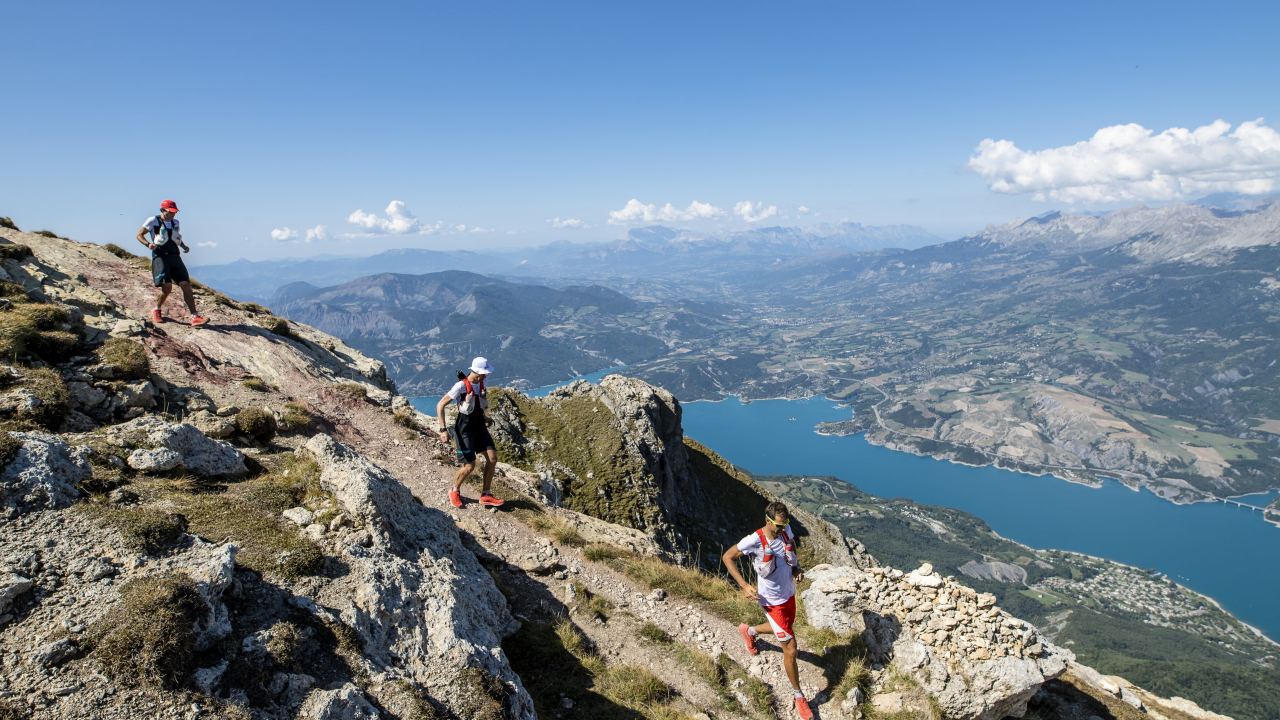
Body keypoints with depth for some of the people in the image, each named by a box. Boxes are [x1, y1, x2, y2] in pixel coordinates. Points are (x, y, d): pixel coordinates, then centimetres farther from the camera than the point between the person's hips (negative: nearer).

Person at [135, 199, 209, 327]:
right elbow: (139, 235, 5)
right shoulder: (153, 221, 2)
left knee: (186, 285, -9)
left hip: (175, 257, 5)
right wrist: (148, 244, -15)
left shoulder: (175, 222, 17)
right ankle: (156, 310, 10)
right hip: (160, 257, -5)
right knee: (167, 287, -18)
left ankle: (195, 317, -12)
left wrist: (184, 246, 13)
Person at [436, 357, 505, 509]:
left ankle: (485, 496, 11)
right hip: (465, 429, -7)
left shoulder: (481, 383, 1)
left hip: (480, 427, 7)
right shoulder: (461, 386, -21)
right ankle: (455, 492, 22)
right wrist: (443, 430, -24)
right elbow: (440, 405, -19)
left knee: (492, 459, -2)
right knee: (469, 466, -7)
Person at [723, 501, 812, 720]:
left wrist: (797, 569, -7)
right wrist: (744, 586, -22)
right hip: (772, 601, -7)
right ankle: (799, 697, 19)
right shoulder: (754, 541, -29)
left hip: (789, 593, 7)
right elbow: (727, 557, -17)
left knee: (783, 629, 31)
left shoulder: (786, 531, -12)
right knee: (790, 650, -2)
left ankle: (749, 630, 58)